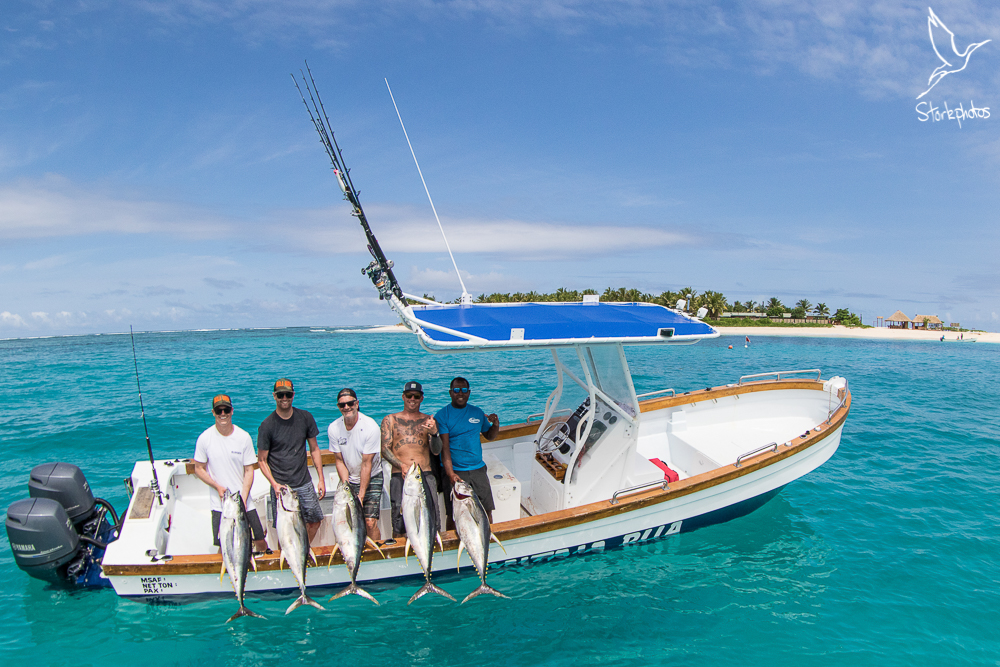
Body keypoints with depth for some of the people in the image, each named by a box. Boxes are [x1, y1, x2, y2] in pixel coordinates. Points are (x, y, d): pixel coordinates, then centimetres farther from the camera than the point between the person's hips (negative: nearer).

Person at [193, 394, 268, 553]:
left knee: (260, 542, 4)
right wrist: (218, 487, -11)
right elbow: (199, 469, 3)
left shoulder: (244, 437, -4)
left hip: (245, 503, 1)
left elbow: (249, 471, -1)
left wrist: (243, 499, -10)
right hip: (219, 504, -1)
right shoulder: (205, 438, -5)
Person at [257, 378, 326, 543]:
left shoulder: (305, 418, 1)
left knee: (315, 521, 9)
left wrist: (321, 478, 4)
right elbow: (262, 460, -2)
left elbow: (314, 449, 9)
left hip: (304, 483, 3)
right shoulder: (267, 425, -8)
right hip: (281, 486, -3)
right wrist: (275, 484, -15)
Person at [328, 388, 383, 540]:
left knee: (370, 522, -11)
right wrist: (347, 489, -12)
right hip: (349, 480, 3)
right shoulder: (333, 428, -9)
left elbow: (366, 463, -18)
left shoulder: (370, 427, -20)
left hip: (371, 478, -3)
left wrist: (361, 495, -18)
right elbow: (339, 461, -3)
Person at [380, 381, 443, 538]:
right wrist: (401, 466, -13)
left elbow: (436, 451, 6)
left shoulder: (428, 420, 14)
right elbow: (385, 449, 5)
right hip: (399, 476, -1)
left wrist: (433, 433, -15)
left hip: (425, 475, 1)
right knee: (399, 526, -4)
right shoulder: (390, 420, 14)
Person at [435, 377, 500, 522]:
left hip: (478, 469, 4)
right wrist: (451, 474, -22)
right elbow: (444, 447, -11)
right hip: (455, 472, -3)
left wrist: (496, 424, -2)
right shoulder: (442, 415, -3)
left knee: (487, 511, 4)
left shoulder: (477, 412, 10)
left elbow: (489, 436, 20)